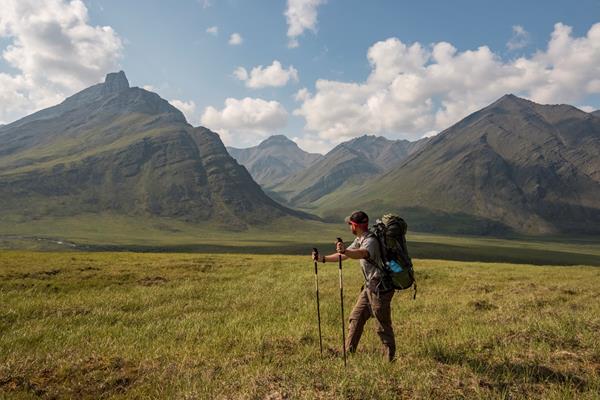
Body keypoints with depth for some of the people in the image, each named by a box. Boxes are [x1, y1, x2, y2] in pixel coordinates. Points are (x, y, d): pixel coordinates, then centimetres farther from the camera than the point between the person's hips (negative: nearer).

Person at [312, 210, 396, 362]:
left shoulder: (371, 241, -21)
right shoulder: (359, 240, 10)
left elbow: (361, 254, -44)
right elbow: (343, 256, 16)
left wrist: (345, 251, -61)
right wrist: (323, 258, 11)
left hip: (380, 288, -10)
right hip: (370, 287, 10)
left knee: (383, 326, 0)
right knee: (356, 318, 13)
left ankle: (390, 359, 13)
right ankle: (348, 352, 23)